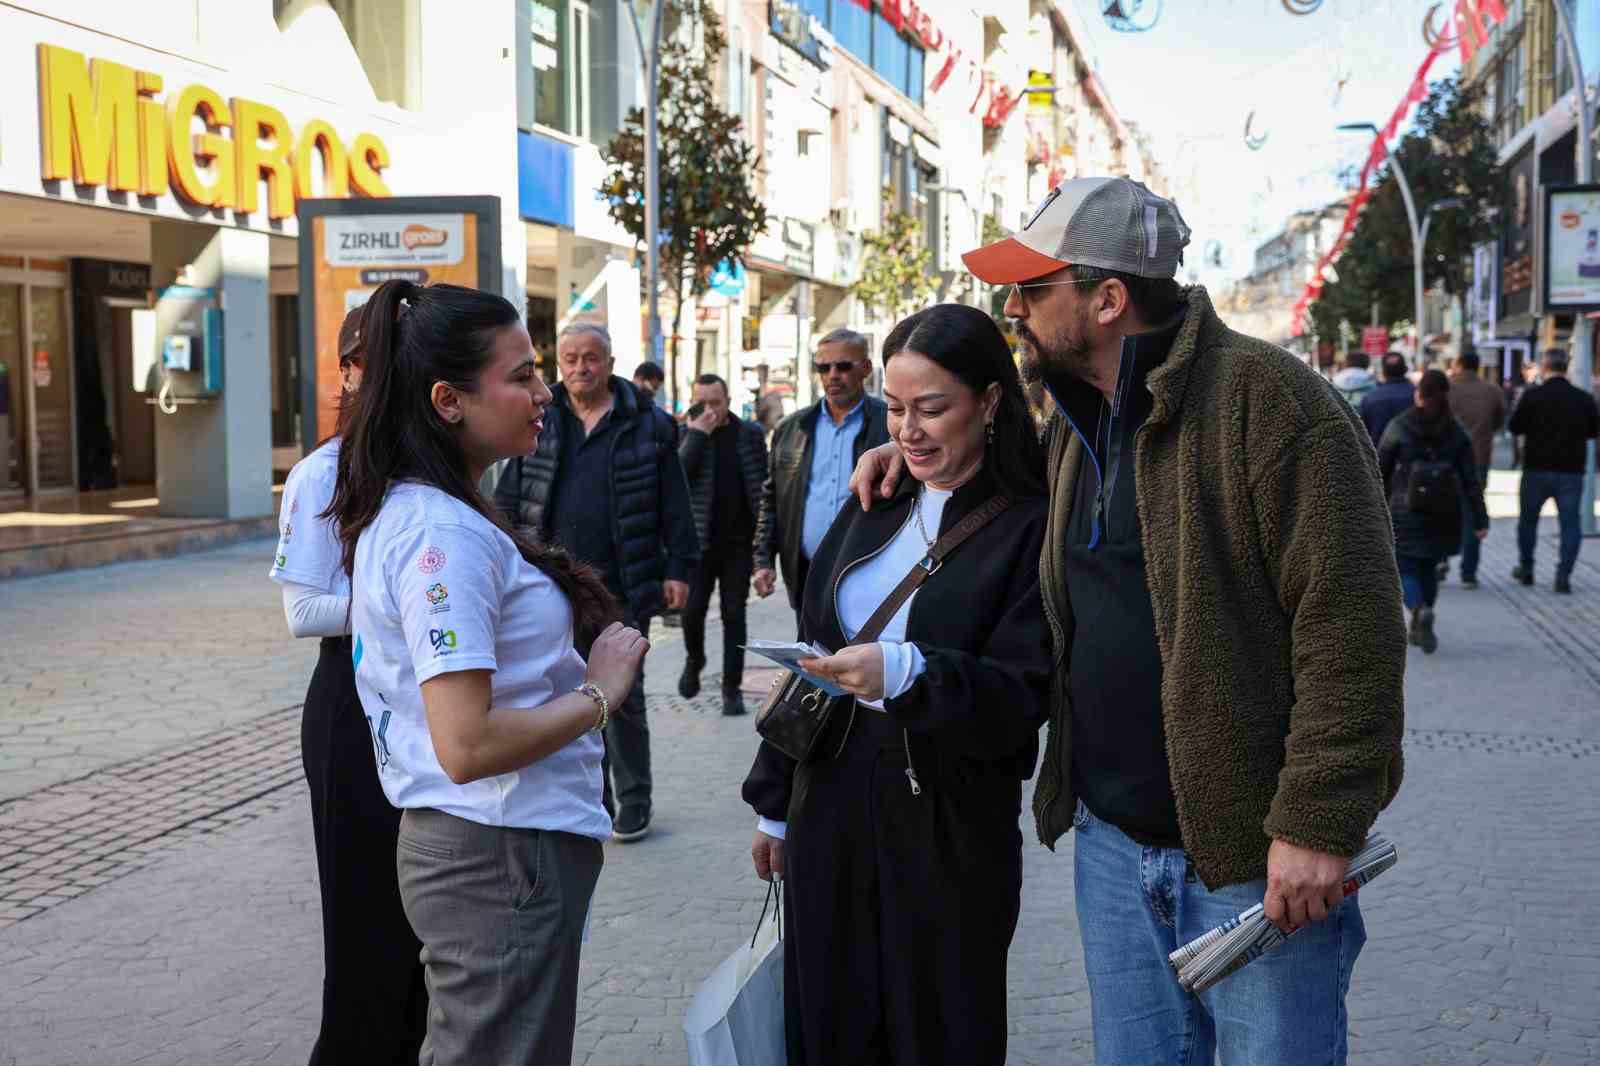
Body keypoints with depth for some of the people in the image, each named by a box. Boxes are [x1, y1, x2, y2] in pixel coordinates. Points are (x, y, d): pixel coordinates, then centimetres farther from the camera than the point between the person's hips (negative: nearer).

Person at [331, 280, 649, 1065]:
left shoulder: (400, 514, 10)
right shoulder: (446, 536, -21)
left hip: (450, 845, 10)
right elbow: (466, 746, -27)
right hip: (501, 856, -10)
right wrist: (599, 693, -15)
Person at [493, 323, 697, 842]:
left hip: (623, 587, -2)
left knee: (623, 696, 4)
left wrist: (679, 568, -3)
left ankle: (633, 801, 18)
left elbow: (674, 506, 2)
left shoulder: (648, 425, 2)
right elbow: (509, 500, 10)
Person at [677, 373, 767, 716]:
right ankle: (694, 661, 29)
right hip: (699, 540, 0)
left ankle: (732, 687, 12)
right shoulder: (688, 433, 0)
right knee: (692, 610, -1)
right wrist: (697, 434, -18)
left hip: (738, 541, 0)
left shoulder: (749, 434, 3)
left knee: (734, 614, 4)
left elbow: (762, 487, 6)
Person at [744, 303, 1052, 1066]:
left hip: (953, 834, -5)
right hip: (827, 812, 5)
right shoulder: (872, 510, 9)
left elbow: (1021, 694, -15)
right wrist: (775, 802, 18)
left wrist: (907, 674, -33)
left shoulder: (1031, 529, -9)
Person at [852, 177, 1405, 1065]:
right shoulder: (1077, 423, 10)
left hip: (1252, 854, -7)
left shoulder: (1265, 397, -16)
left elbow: (1349, 618, -20)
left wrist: (1316, 821, -22)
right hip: (1110, 839, 8)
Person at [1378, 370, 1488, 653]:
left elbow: (1380, 471, -1)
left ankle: (1420, 610, -26)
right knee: (1428, 567, 19)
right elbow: (1471, 481, -3)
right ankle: (1419, 629, 22)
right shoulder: (1457, 432, 0)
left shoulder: (1398, 428, -7)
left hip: (1405, 513, -3)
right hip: (1443, 516, 3)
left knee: (1405, 569, 3)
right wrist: (1480, 520, -1)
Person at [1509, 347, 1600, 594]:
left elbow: (1515, 426, -4)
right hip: (1571, 471, 1)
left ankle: (1526, 569, 25)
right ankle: (1563, 575, -5)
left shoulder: (1533, 395, -10)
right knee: (1570, 524, 4)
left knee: (1528, 520, 17)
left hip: (1537, 469, -1)